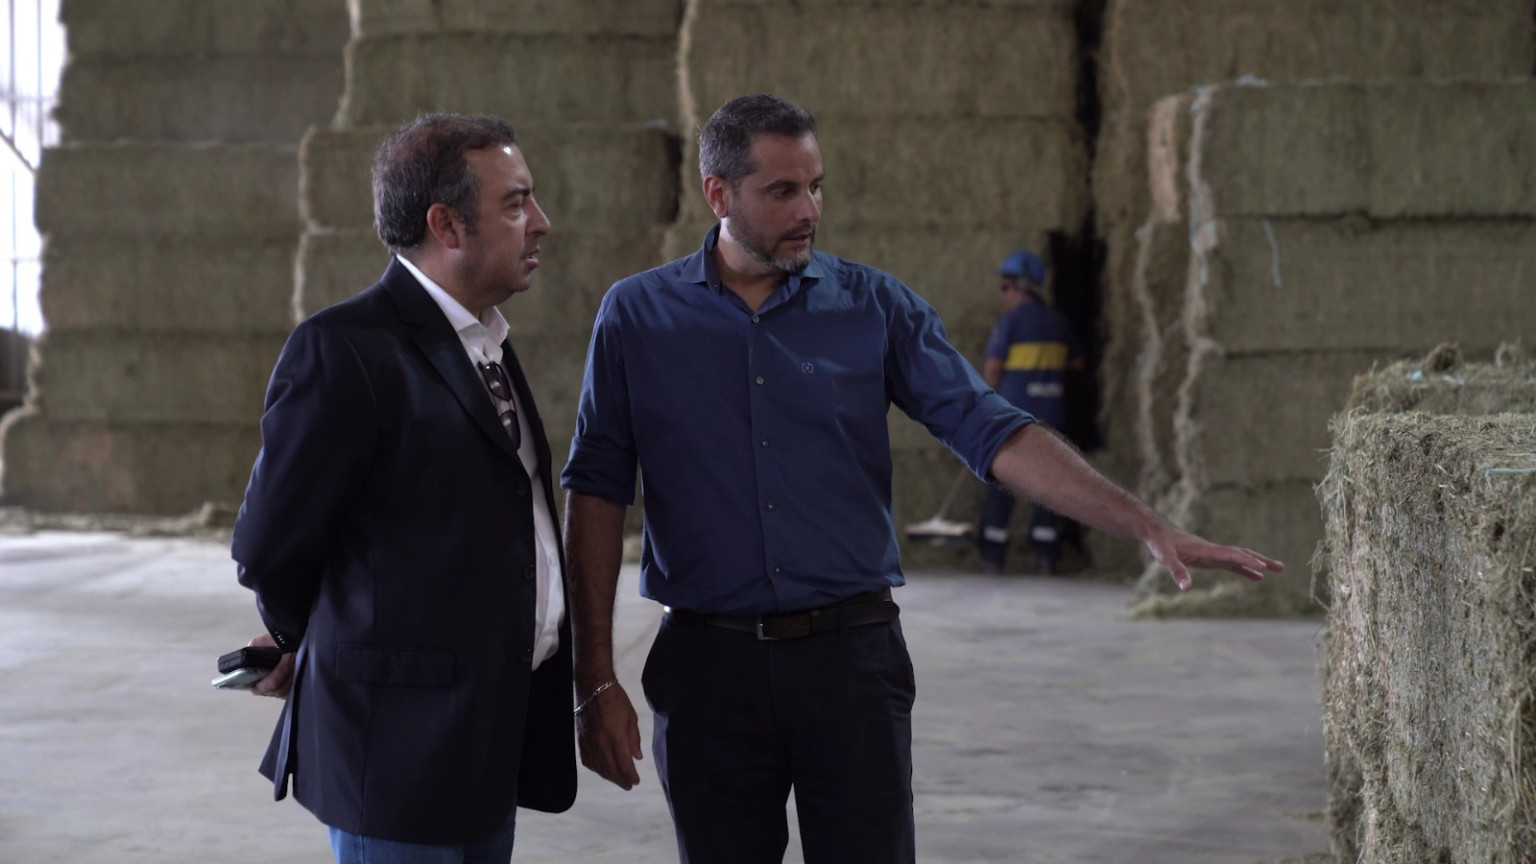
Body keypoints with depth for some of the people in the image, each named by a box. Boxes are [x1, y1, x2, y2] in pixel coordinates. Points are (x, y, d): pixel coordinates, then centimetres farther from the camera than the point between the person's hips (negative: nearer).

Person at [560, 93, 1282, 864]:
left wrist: (1145, 525, -15)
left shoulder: (875, 308, 3)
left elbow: (991, 431, -3)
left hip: (851, 656, 0)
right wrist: (595, 682, -3)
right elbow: (597, 492, 2)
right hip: (709, 664, 0)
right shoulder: (637, 316, 2)